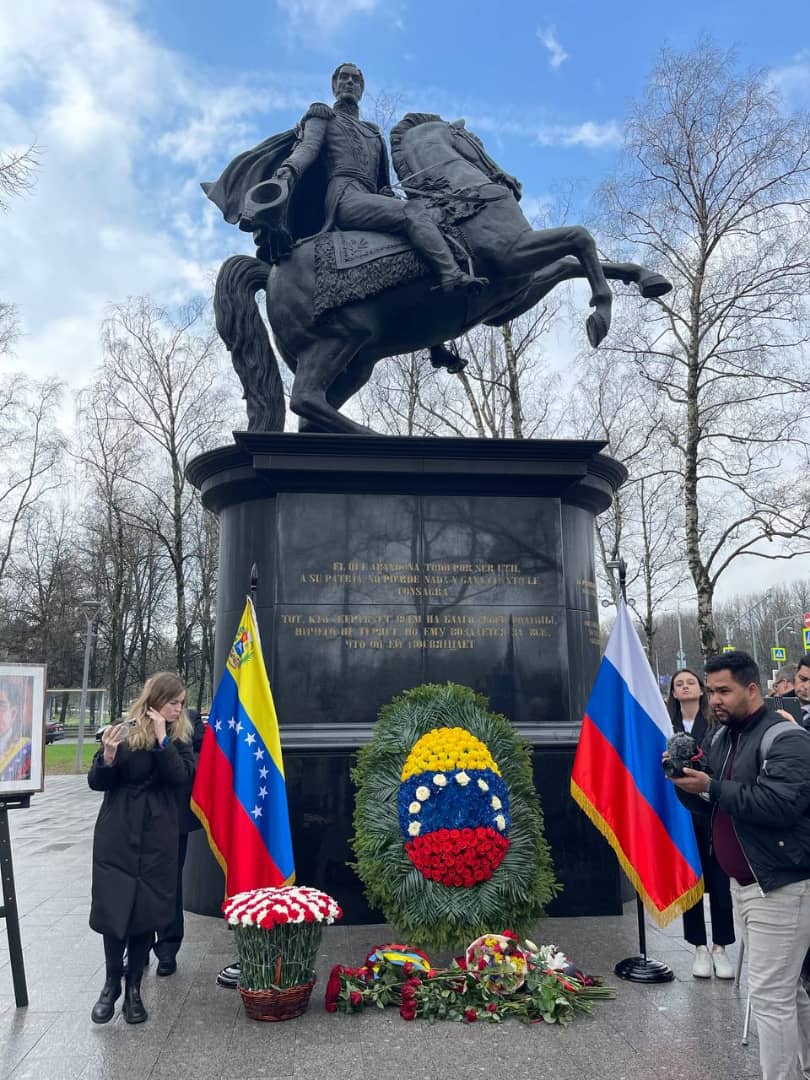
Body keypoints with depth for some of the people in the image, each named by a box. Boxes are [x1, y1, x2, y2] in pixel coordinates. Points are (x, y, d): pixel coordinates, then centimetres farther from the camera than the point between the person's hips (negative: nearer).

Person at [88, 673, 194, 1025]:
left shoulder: (179, 737, 2)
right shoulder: (124, 731, -4)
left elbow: (182, 778, -13)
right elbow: (96, 782, -3)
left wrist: (162, 738, -21)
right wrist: (108, 757, -24)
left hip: (158, 837, 1)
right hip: (116, 834, -1)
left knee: (145, 912, 3)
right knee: (112, 908, 0)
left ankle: (133, 987, 21)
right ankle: (112, 982, 23)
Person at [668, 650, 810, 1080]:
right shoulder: (722, 738, 9)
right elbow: (709, 806, 15)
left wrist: (712, 787, -24)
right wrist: (687, 783, -6)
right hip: (743, 883, 9)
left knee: (769, 995, -4)